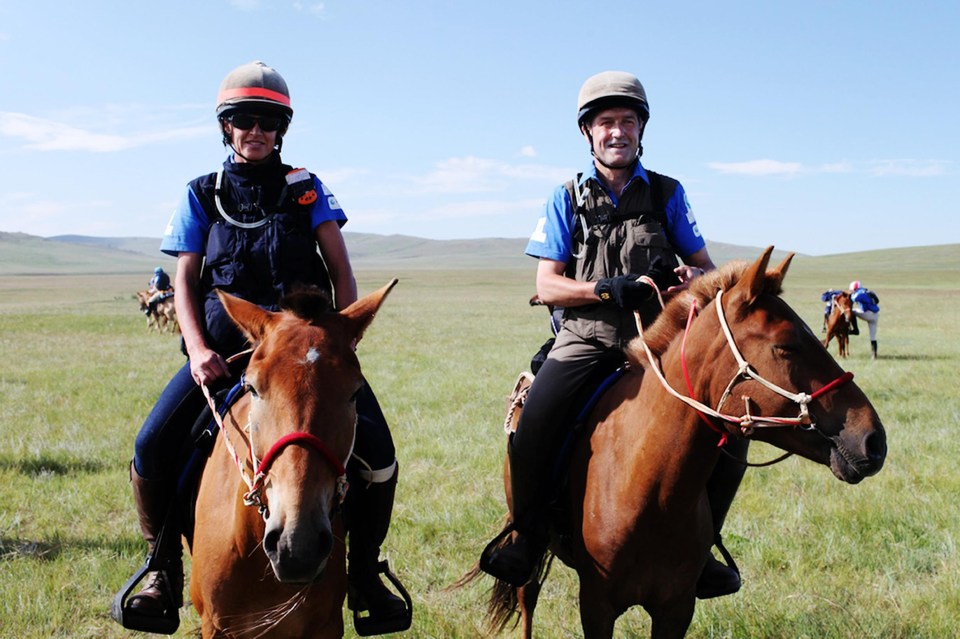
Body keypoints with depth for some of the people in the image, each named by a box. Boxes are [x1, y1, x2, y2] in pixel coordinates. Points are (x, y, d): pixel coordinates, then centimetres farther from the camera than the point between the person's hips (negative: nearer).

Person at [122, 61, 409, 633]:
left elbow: (341, 270, 6)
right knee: (152, 448, -17)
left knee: (378, 452, -19)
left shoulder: (306, 189, 10)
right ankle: (165, 568, 6)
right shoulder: (203, 195, 11)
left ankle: (364, 571, 2)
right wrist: (198, 350, -11)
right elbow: (185, 281, 7)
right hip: (224, 346, 1)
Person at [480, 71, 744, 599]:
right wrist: (607, 289, -18)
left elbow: (708, 270, 12)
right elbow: (547, 285, 0)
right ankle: (526, 537, 0)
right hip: (586, 340, -2)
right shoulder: (568, 199, 6)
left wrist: (691, 276, -14)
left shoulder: (668, 194, 9)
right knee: (532, 428, -26)